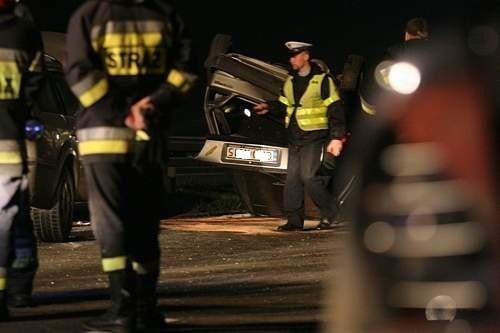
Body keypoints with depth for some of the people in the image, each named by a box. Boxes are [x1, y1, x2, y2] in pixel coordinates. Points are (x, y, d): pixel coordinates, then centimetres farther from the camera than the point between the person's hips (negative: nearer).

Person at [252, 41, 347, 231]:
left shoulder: (322, 80, -9)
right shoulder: (290, 82, 11)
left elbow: (335, 110, -11)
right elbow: (283, 104, 22)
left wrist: (337, 138, -17)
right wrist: (268, 107, 0)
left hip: (314, 137, -7)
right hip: (295, 138, 7)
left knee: (309, 177, -15)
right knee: (292, 180, 4)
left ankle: (329, 212, 0)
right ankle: (294, 220, 8)